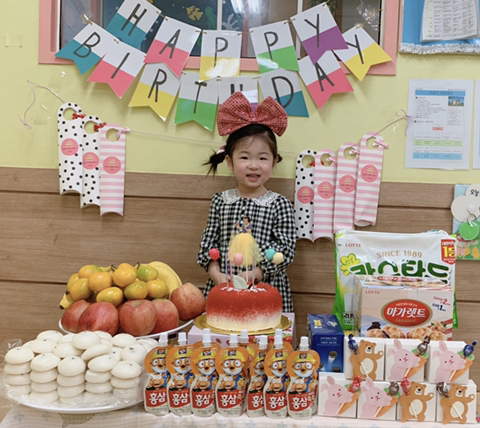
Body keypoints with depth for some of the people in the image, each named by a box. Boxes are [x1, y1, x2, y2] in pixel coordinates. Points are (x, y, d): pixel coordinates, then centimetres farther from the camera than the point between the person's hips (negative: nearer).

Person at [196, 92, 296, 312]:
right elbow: (208, 241, 5)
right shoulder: (220, 201, 6)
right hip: (223, 287, 2)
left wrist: (253, 274, -16)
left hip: (267, 288, -2)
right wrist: (216, 274, -10)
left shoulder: (280, 204, -3)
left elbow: (286, 248, -8)